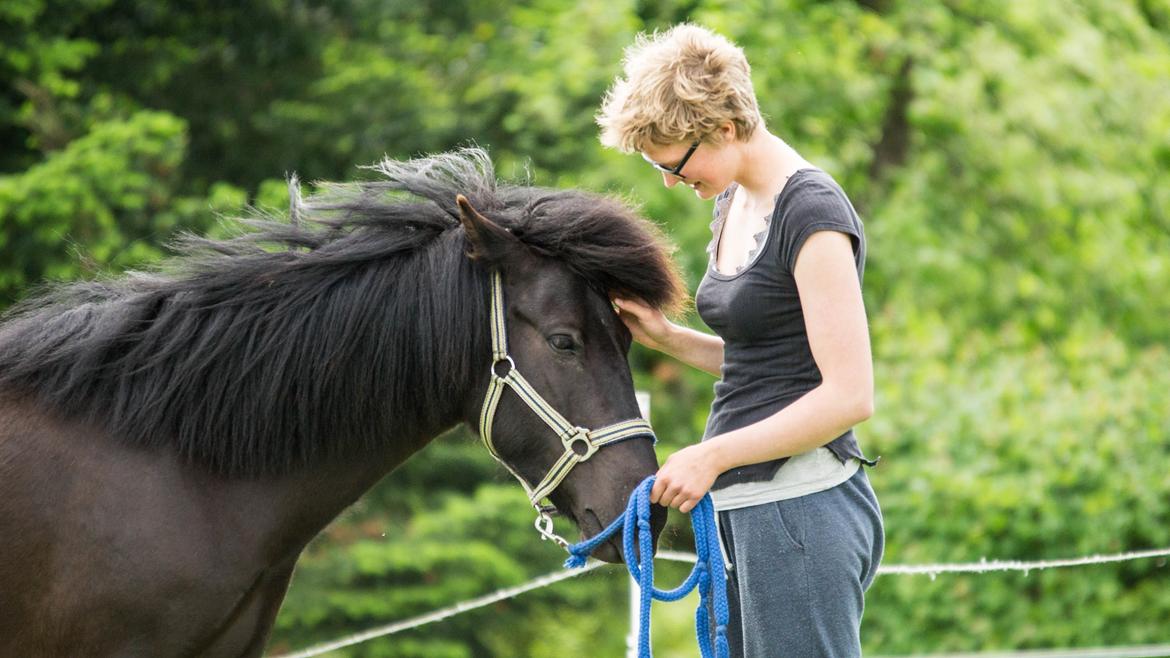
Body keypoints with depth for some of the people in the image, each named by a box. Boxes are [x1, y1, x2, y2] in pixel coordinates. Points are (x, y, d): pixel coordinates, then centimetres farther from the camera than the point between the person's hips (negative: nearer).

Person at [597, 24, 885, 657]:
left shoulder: (813, 214, -14)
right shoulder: (733, 204, 14)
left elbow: (848, 395, -19)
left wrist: (712, 456, -18)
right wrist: (667, 338, 8)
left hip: (801, 505, -10)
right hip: (744, 510, 10)